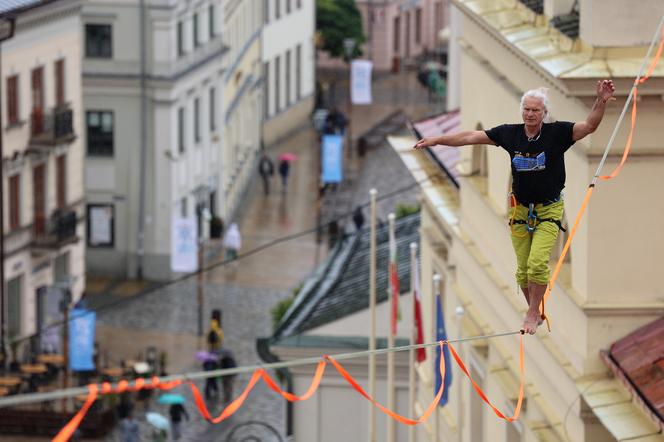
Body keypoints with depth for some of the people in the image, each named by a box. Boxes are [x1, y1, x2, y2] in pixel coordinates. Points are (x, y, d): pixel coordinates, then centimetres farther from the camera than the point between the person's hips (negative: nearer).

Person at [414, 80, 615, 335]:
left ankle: (533, 313, 1)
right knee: (523, 269, 5)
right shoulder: (511, 134, -2)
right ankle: (535, 313, 23)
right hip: (520, 209, 3)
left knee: (537, 263, -16)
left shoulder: (557, 133, -10)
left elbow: (589, 126, -22)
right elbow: (472, 137, 4)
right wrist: (437, 140, 5)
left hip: (549, 210, -3)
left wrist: (601, 102, -39)